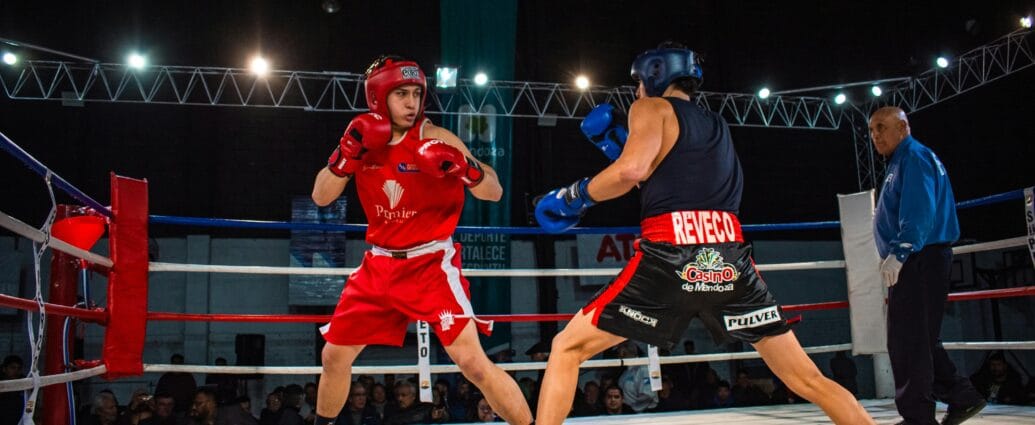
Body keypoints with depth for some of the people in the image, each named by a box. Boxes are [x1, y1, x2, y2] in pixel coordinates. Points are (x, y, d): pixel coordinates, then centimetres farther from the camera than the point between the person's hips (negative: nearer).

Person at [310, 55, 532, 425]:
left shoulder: (436, 138, -11)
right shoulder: (364, 137, 3)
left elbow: (494, 193, -13)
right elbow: (320, 197, 1)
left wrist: (464, 167, -33)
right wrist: (347, 152, -14)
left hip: (432, 264, -5)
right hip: (379, 265, 5)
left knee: (472, 361, -17)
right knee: (334, 356, 13)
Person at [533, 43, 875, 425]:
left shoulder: (651, 108, 10)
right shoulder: (717, 124, 28)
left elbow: (633, 169, -10)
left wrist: (575, 196, 4)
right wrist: (617, 145, 40)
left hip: (669, 257, -5)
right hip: (730, 259, 5)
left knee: (567, 349, 9)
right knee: (806, 378, 14)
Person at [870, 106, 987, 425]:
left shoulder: (914, 158, -8)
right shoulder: (901, 162, 23)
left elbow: (919, 211, -22)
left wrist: (898, 254, -28)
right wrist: (897, 256, 20)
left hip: (919, 259, -11)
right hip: (914, 260, 11)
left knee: (909, 340, -9)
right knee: (920, 339, 14)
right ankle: (962, 397, 19)